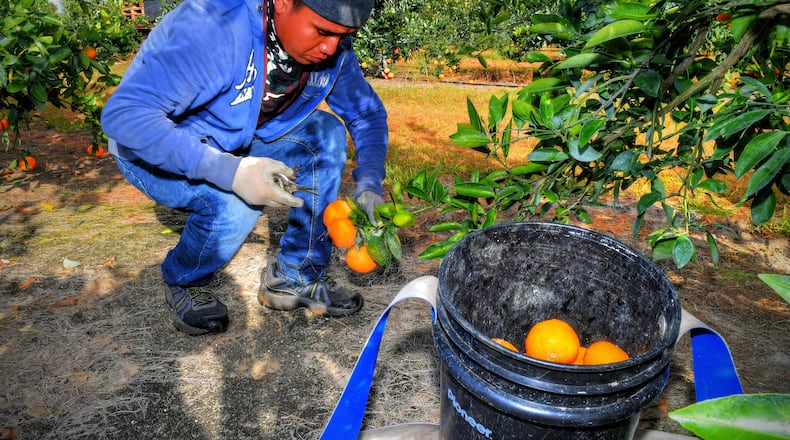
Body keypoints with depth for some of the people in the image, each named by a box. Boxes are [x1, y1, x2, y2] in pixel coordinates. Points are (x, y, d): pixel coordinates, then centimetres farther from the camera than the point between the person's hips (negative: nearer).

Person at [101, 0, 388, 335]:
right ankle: (183, 282, 1)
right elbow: (123, 114, -38)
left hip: (234, 143, 6)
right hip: (152, 151, -5)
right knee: (235, 203, -34)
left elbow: (367, 113, -3)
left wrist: (369, 185, -20)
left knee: (326, 132, -14)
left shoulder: (331, 46, -15)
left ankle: (295, 277, -6)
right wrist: (230, 171, -47)